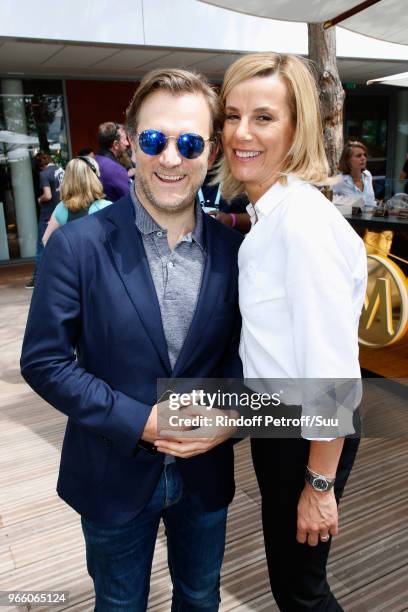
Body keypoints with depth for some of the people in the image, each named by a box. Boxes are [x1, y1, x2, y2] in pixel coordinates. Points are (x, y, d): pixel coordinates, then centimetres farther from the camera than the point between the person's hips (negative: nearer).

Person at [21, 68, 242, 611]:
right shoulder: (78, 245, -16)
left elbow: (240, 348, 3)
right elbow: (43, 361, -13)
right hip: (114, 477, -2)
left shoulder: (231, 249, -6)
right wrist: (140, 422, -20)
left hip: (205, 471, 3)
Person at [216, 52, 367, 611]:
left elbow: (333, 372, -25)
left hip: (311, 434, -8)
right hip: (275, 418, 8)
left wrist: (319, 486, -17)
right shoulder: (267, 213, 4)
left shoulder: (304, 221, -25)